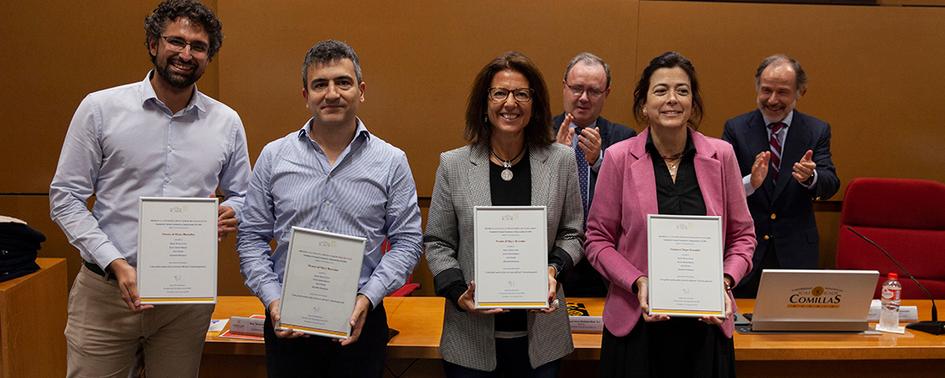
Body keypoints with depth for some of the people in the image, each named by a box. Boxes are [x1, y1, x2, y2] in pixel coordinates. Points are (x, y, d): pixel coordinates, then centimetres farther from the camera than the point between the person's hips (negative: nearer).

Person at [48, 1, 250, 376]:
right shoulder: (100, 108, -3)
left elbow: (240, 195, 15)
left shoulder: (227, 122, 4)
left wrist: (231, 213, -10)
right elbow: (66, 197, -2)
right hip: (105, 290, -2)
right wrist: (116, 264, -13)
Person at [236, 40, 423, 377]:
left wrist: (367, 298, -11)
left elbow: (407, 241, -1)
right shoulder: (273, 157, 3)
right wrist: (272, 299, -7)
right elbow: (252, 237, 4)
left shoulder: (391, 162, 0)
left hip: (360, 322, -1)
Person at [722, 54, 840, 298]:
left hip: (796, 253, 1)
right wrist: (750, 182, -30)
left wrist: (810, 177, -29)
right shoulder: (736, 129, -1)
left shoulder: (817, 131, 3)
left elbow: (831, 185, -6)